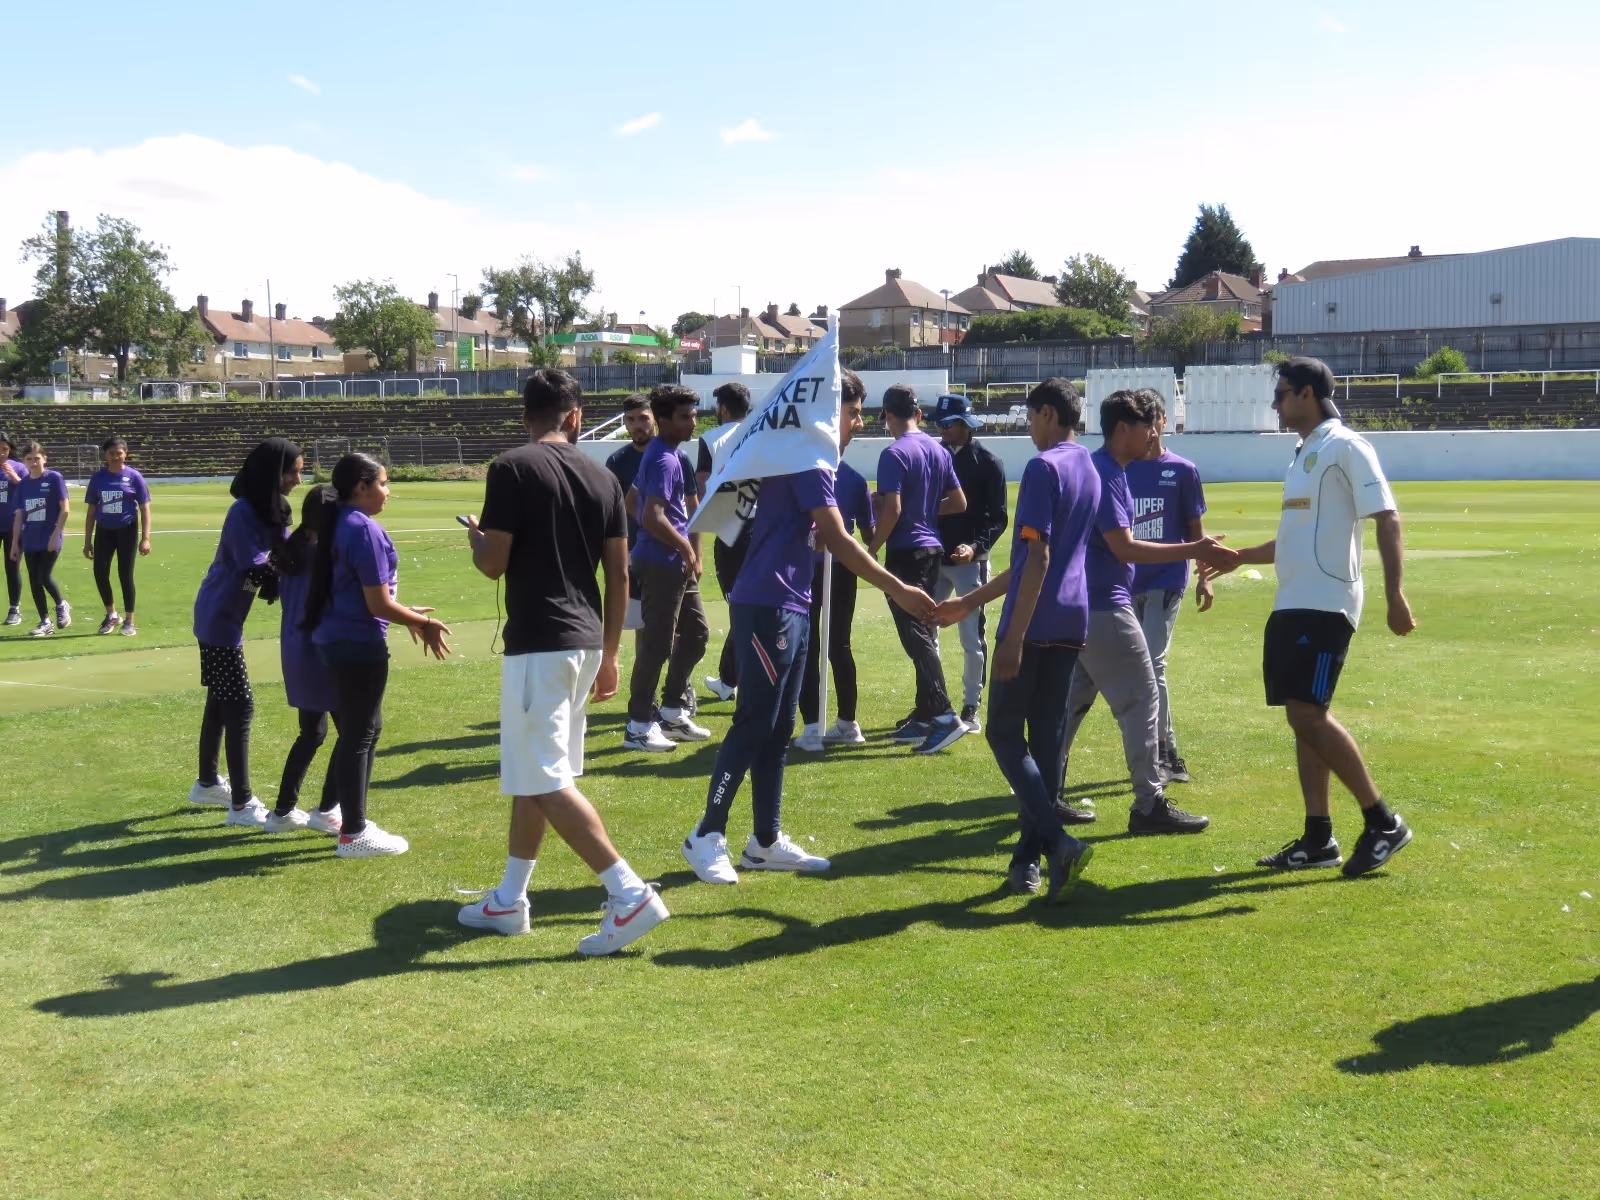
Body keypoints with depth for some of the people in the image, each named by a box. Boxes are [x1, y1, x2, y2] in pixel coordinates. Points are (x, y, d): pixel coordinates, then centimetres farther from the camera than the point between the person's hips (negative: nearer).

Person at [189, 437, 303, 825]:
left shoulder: (272, 510, 7)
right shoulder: (244, 512, -22)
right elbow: (255, 570, -26)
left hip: (222, 616, 10)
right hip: (220, 617, -10)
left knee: (221, 700, 19)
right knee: (239, 705, -8)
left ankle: (207, 783, 33)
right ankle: (241, 804, -5)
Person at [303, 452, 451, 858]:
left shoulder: (341, 524, 12)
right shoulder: (366, 531, -18)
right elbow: (378, 604, -19)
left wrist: (409, 615, 19)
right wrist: (424, 624, -6)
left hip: (338, 640, 10)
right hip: (359, 644, -10)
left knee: (365, 729, 19)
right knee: (359, 735, -1)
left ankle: (352, 819, 29)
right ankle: (353, 834, 7)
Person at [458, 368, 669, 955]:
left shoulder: (512, 468, -9)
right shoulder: (603, 479, 8)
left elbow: (493, 563, -12)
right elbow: (619, 575, 9)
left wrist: (475, 537, 11)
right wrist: (609, 654, 17)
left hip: (538, 643, -7)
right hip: (585, 640, 7)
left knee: (546, 781, -5)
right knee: (532, 774, 18)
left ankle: (630, 894, -13)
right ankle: (509, 899, 27)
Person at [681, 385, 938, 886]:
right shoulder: (808, 462, -13)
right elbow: (839, 541, -19)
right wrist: (898, 590, -18)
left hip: (788, 608, 10)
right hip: (768, 606, -10)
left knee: (777, 729, 11)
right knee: (754, 725, -6)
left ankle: (766, 841, 17)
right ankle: (707, 837, 2)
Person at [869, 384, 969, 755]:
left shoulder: (894, 454, -14)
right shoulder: (939, 450, 10)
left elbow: (892, 508, -21)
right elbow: (959, 502, 13)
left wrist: (871, 550, -11)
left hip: (905, 553, -8)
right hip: (932, 550, 8)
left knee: (916, 636, -10)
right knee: (924, 634, 13)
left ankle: (944, 715, -18)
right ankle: (925, 715, 18)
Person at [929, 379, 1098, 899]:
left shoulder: (1043, 467, -10)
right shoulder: (1089, 471, 18)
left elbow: (1037, 559, -18)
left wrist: (1014, 636, -19)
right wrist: (969, 602, 25)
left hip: (1034, 623, -8)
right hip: (1073, 622, 8)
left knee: (1005, 733, 0)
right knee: (1046, 739, 9)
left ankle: (1057, 840, -14)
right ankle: (1028, 859, 12)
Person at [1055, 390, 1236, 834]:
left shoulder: (1109, 470, 14)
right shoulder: (1103, 474, -17)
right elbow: (1124, 548, -21)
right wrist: (1194, 551, -21)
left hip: (1085, 604, 10)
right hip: (1104, 607, -10)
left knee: (1075, 698, 13)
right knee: (1141, 699, -5)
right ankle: (1149, 805, -1)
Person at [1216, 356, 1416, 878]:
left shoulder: (1345, 447, -7)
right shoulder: (1302, 455, 20)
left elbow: (1387, 518, -15)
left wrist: (1394, 594, -25)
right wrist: (1238, 556, 29)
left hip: (1324, 605, -9)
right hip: (1290, 605, 9)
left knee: (1308, 714, -14)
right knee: (1303, 718, 8)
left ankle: (1383, 823, -4)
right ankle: (1318, 839, 13)